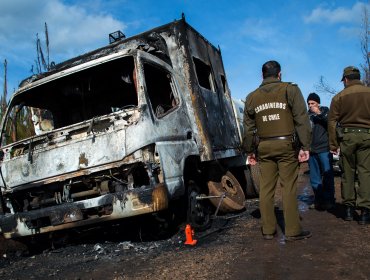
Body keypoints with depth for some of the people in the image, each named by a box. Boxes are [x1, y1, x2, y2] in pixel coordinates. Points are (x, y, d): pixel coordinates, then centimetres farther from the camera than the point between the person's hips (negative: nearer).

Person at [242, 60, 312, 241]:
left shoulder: (252, 97, 11)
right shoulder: (290, 89, 0)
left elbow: (248, 128, 13)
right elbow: (301, 119, -7)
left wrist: (249, 151, 20)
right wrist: (305, 146, -6)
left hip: (264, 147, 4)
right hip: (286, 145, -3)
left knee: (266, 188, 7)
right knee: (289, 187, 1)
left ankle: (268, 230, 13)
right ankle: (292, 231, 5)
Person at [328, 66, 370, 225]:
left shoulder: (339, 97, 3)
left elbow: (332, 122, 1)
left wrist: (333, 144, 6)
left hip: (347, 136, 0)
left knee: (348, 172, 9)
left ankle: (348, 208, 14)